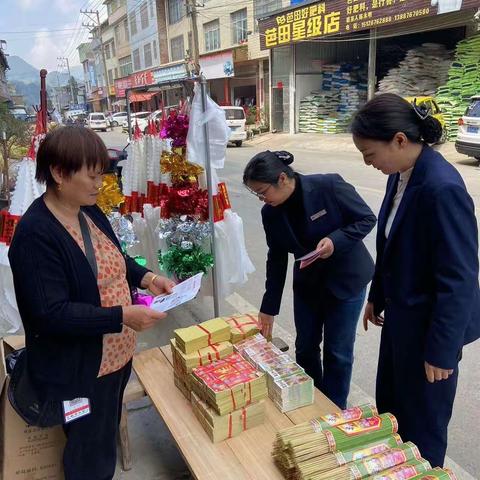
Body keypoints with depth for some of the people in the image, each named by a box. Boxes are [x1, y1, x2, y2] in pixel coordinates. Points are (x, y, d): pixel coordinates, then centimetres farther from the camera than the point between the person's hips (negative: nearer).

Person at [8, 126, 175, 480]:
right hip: (81, 371, -8)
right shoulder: (35, 234, -25)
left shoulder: (90, 211, 0)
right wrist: (122, 316, -32)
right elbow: (51, 314, -28)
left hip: (117, 355, 8)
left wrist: (146, 277, -4)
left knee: (106, 438, 29)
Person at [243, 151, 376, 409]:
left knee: (337, 351, 4)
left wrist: (335, 240, -30)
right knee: (305, 347, 14)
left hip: (346, 279, -4)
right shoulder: (270, 213, -9)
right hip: (307, 282, 4)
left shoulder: (329, 187, -23)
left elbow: (367, 218, -13)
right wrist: (269, 308, 2)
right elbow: (276, 258, 0)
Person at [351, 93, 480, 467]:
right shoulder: (401, 176, -2)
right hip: (401, 316, 8)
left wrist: (441, 350, -17)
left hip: (430, 324, -8)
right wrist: (377, 298, 18)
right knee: (389, 409, 26)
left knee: (422, 425, 15)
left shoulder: (442, 188, -27)